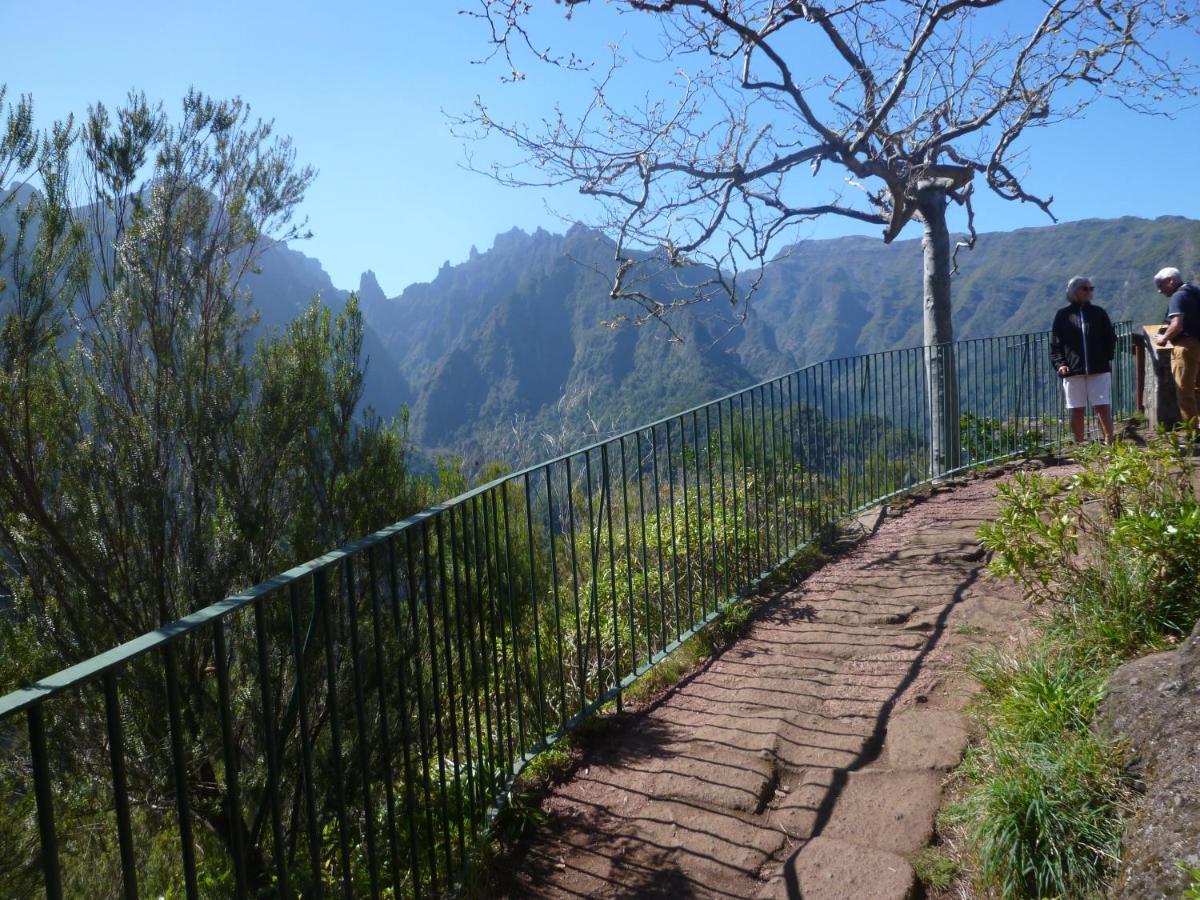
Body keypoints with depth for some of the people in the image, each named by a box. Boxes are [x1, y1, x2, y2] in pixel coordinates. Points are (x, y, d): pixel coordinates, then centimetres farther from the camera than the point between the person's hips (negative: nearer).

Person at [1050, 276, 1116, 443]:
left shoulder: (1098, 313, 10)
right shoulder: (1063, 315, 5)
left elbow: (1110, 338, 15)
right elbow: (1055, 344, 3)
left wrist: (1107, 357, 2)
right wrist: (1059, 364, -10)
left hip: (1099, 369, 1)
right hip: (1073, 370, -1)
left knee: (1103, 407, -4)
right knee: (1077, 410, 4)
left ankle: (1109, 442, 1)